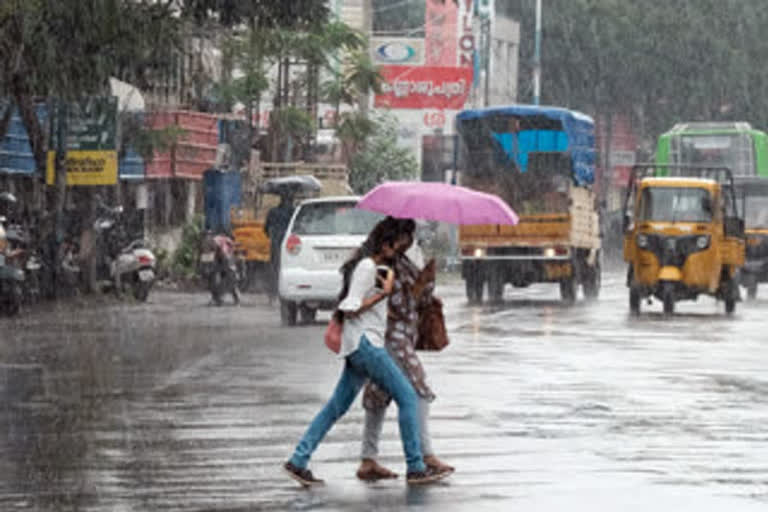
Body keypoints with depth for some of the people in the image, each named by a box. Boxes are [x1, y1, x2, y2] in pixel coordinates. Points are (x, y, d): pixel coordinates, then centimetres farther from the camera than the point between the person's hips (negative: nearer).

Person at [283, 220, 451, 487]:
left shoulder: (370, 267, 18)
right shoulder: (366, 267, -12)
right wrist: (384, 293, -17)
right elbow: (350, 309, -17)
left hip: (362, 346, 10)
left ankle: (298, 461, 8)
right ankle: (416, 468, -7)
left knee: (337, 406, 10)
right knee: (407, 397, -8)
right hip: (365, 344, -10)